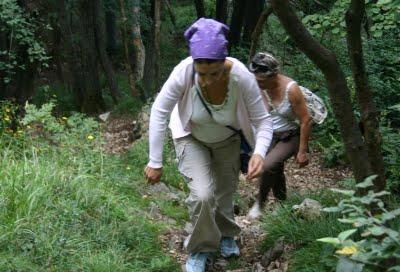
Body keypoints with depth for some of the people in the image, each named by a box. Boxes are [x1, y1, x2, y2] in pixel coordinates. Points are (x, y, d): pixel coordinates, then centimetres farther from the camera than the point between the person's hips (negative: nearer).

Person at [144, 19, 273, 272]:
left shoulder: (242, 77, -36)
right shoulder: (184, 72, -37)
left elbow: (263, 120, -25)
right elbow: (159, 112, -27)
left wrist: (259, 153, -43)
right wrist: (155, 161, -25)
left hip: (227, 139, 1)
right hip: (191, 137, -1)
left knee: (226, 193, 17)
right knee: (202, 194, -18)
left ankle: (225, 234, 50)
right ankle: (200, 249, 10)